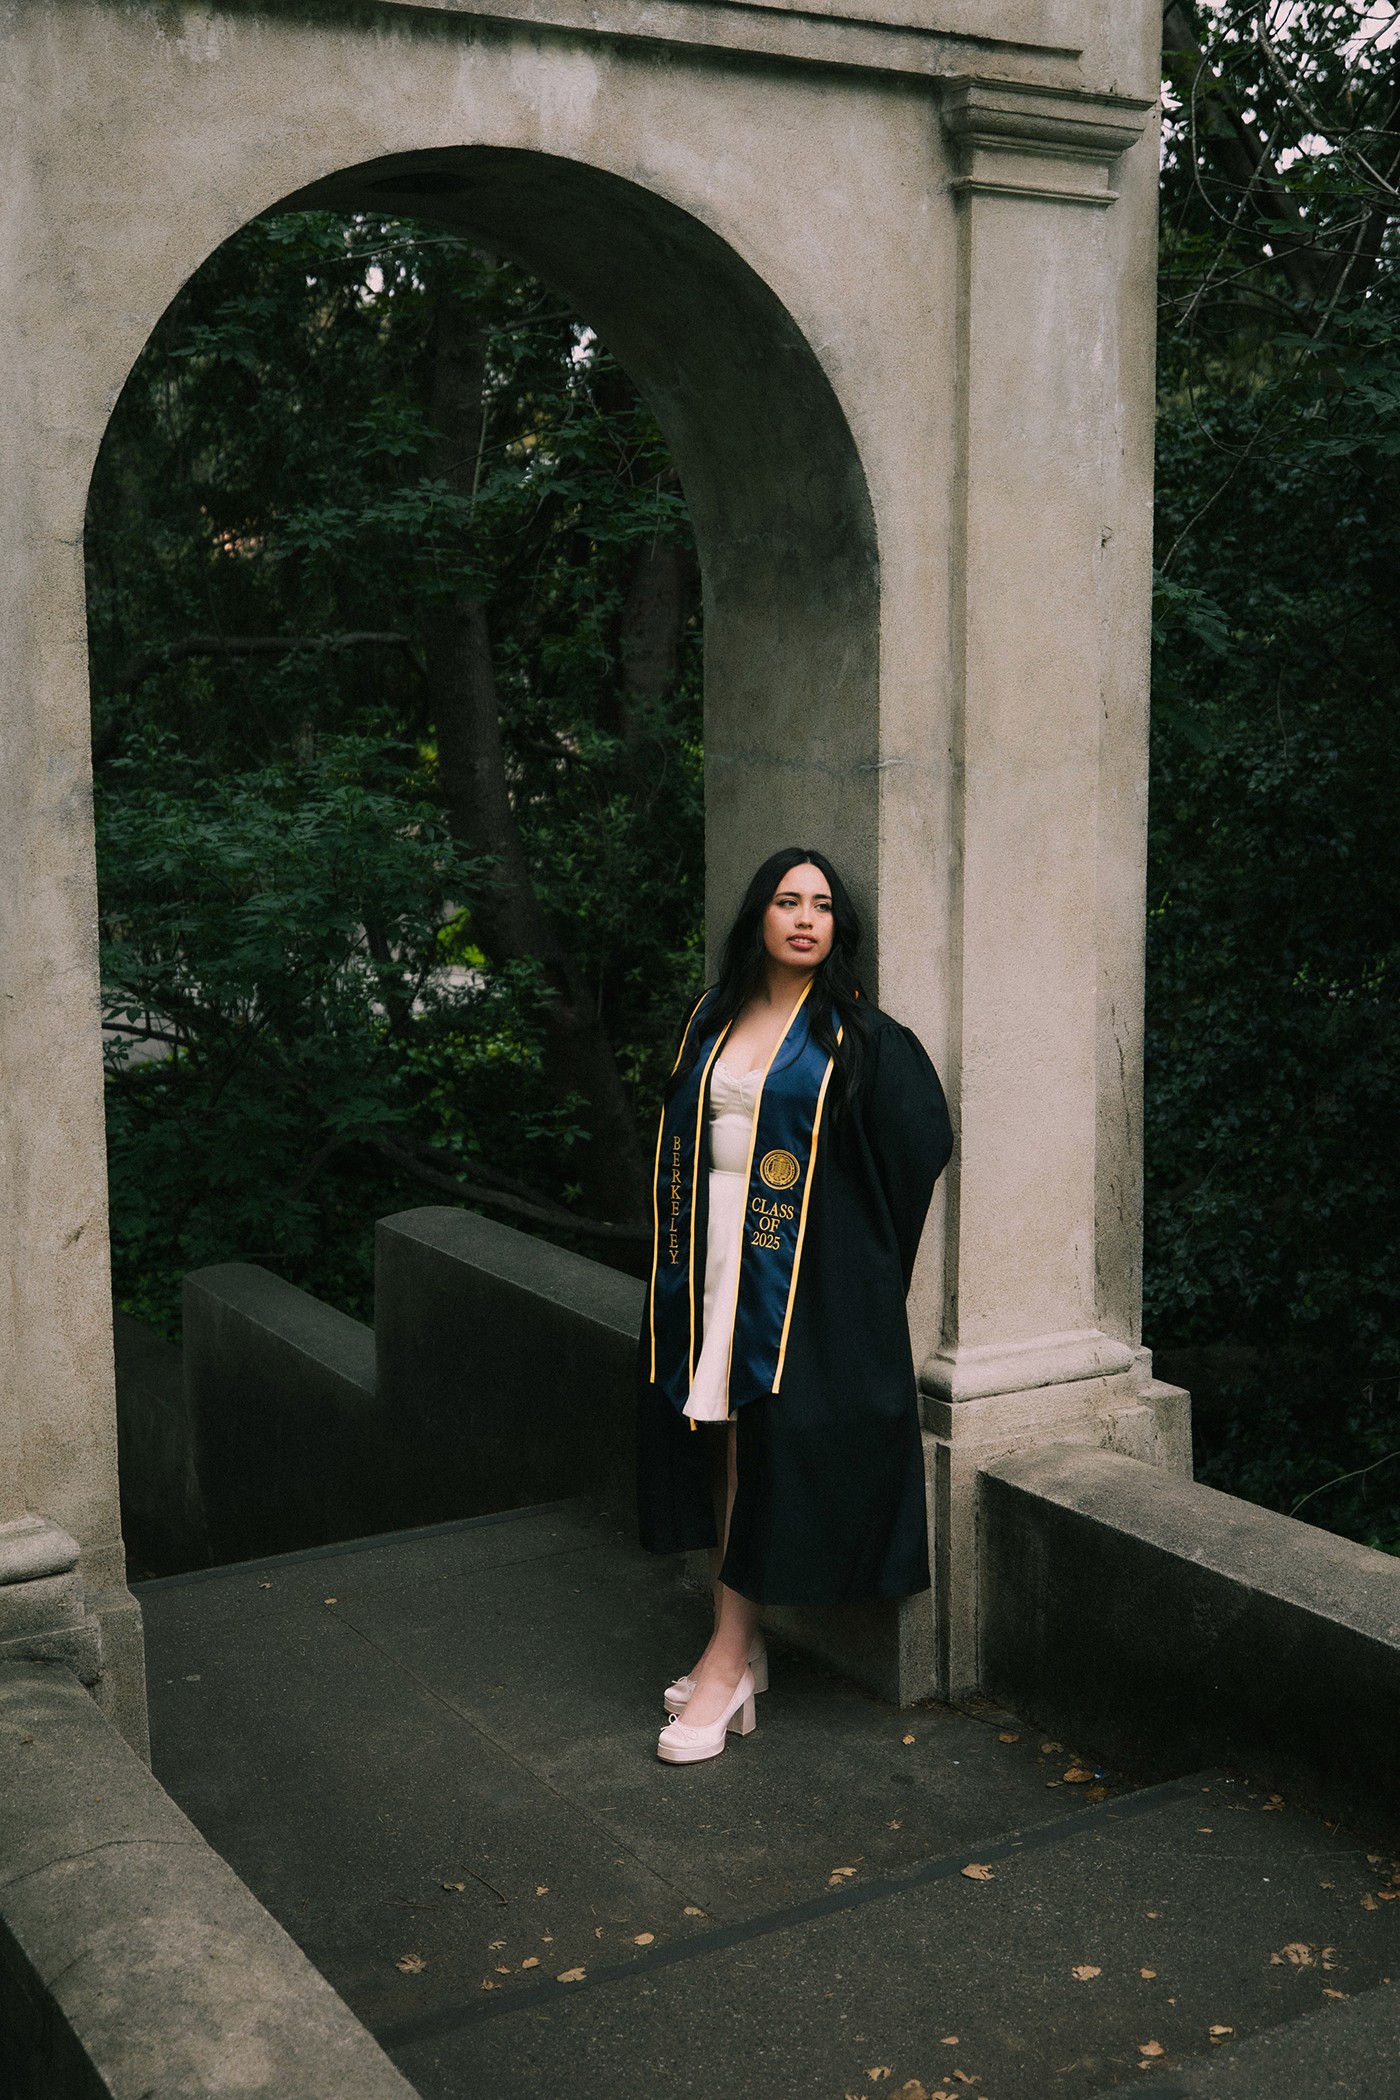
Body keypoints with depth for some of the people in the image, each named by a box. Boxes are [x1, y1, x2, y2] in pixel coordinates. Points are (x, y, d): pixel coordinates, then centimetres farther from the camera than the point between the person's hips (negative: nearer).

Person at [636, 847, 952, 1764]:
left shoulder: (861, 1037, -4)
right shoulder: (714, 1021, 11)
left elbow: (919, 1150, -4)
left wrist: (860, 1258, -3)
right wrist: (682, 1261, 11)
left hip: (802, 1276, -5)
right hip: (713, 1265, 5)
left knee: (769, 1444, -5)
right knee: (719, 1440, 6)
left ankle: (728, 1655, 2)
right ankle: (742, 1647, 16)